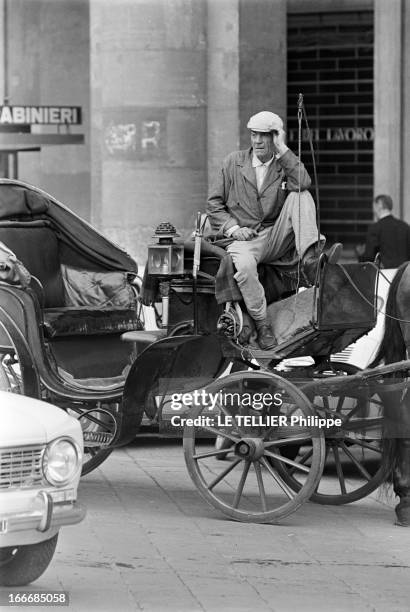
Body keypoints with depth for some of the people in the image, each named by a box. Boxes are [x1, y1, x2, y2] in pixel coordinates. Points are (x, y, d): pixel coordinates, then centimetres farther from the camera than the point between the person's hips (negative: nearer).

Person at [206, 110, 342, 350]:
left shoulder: (285, 164, 9)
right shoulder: (234, 162, 9)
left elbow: (303, 183, -16)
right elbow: (214, 203, 9)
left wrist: (282, 150, -12)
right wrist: (233, 228, -8)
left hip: (276, 238, 1)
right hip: (244, 238, -1)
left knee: (301, 196, -19)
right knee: (244, 265, -37)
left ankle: (311, 258, -34)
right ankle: (262, 324, -21)